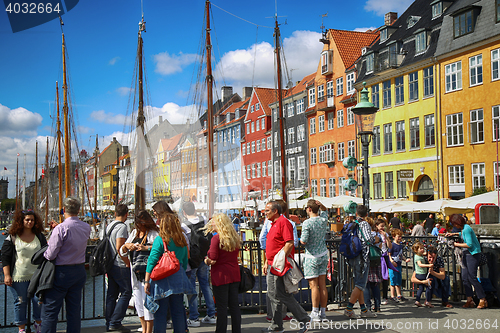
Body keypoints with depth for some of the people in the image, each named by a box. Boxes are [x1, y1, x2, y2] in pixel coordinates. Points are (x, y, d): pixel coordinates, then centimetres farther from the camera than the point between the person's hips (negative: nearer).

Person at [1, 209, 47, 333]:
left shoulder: (40, 237, 10)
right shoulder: (12, 237, 0)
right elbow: (5, 257, -1)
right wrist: (7, 275, -8)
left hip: (37, 276, 3)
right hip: (19, 277, -2)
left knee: (39, 300, 1)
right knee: (20, 302, 4)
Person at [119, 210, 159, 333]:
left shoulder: (153, 233, -4)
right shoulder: (134, 233, 17)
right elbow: (122, 252, 18)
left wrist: (146, 248, -24)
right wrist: (126, 246, -2)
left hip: (147, 272, -7)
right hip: (135, 272, 7)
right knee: (138, 302, 11)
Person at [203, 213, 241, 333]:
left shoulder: (216, 238, -13)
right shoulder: (235, 238, 7)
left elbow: (213, 259, -17)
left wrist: (207, 260, 5)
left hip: (221, 275, -6)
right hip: (234, 275, 6)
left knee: (221, 307, 1)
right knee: (234, 305, 12)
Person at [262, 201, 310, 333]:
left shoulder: (283, 222, -12)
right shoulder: (273, 224, 18)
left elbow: (289, 243, -21)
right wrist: (266, 263, 20)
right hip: (271, 266, 10)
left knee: (283, 295, -7)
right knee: (272, 294, 10)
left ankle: (304, 319, 4)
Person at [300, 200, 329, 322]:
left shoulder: (307, 223, -16)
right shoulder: (324, 220, 3)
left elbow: (304, 241, -21)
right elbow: (324, 210, 25)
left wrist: (300, 240, 2)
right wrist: (321, 205, 4)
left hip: (312, 257, -6)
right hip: (323, 255, 6)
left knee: (314, 285, -4)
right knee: (322, 285, 7)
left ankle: (315, 313, -3)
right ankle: (323, 312, 12)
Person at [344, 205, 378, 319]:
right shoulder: (364, 224, -11)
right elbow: (368, 239, -23)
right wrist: (375, 239, -3)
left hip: (353, 257, 8)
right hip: (362, 256, -8)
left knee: (358, 284, 12)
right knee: (360, 285, -4)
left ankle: (364, 310, 16)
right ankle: (349, 309, -8)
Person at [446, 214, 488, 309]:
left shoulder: (466, 229, -18)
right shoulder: (463, 229, 11)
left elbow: (469, 244, -23)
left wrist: (457, 244, -12)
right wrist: (454, 234, 25)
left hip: (473, 254, -10)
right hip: (465, 254, 10)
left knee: (472, 277, -11)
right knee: (465, 278, 4)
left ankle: (483, 300, -3)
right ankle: (469, 300, 7)